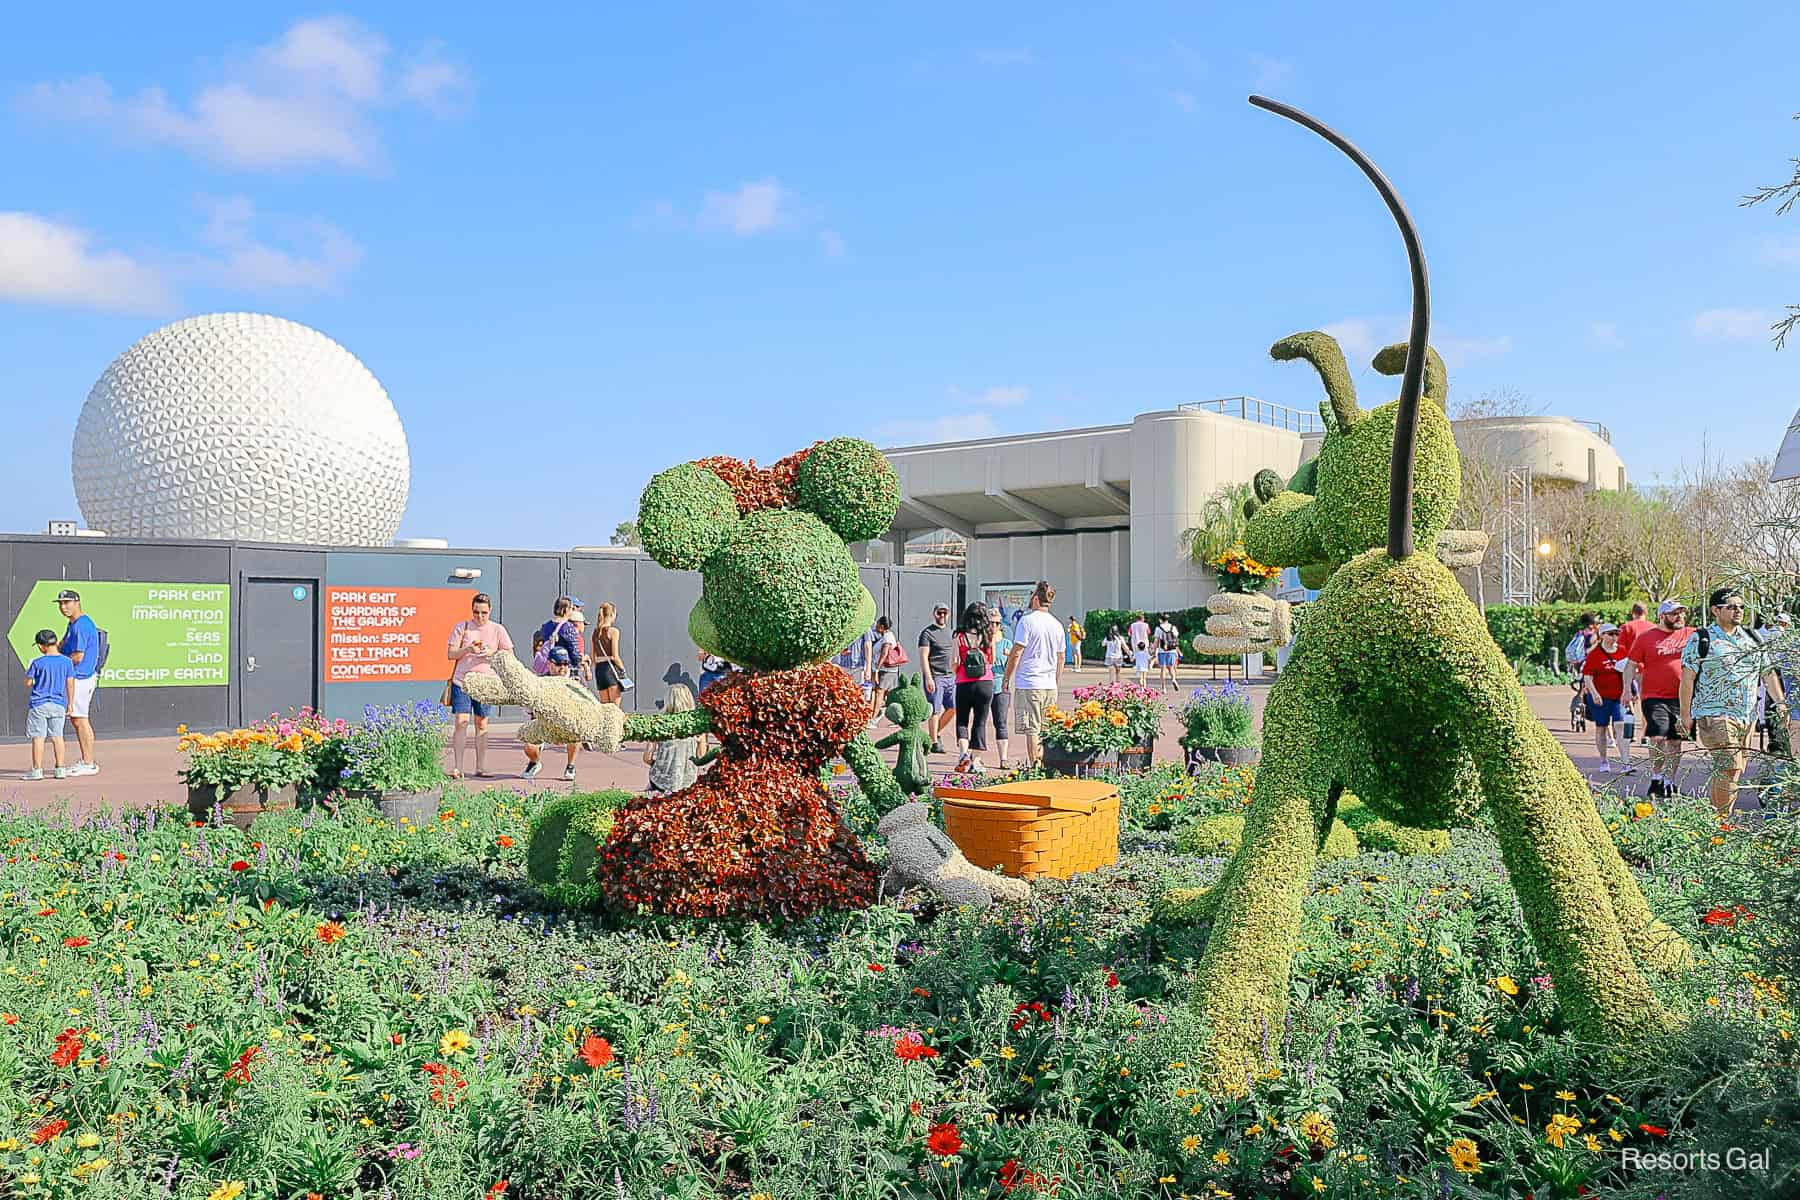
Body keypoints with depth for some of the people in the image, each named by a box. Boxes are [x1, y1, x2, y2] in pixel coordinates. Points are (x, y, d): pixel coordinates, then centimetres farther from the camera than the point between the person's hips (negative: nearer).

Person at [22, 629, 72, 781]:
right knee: (57, 736, 8)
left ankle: (37, 770, 4)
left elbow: (28, 683, -4)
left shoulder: (37, 663, -9)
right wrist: (70, 704, 13)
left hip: (38, 704, -3)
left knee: (38, 737, 2)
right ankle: (60, 768, 8)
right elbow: (70, 685, 4)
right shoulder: (67, 662, 0)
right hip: (58, 704, 3)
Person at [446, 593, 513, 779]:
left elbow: (509, 654, 6)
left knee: (482, 725, 7)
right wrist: (468, 649, -18)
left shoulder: (497, 629, 4)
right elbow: (451, 654, 1)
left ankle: (481, 768, 14)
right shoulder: (461, 627, 2)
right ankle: (457, 768, -5)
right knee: (461, 722, -8)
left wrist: (492, 653, -12)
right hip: (461, 681, -1)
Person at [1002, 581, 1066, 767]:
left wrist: (1007, 678, 0)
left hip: (1029, 684, -6)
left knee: (1032, 729, -4)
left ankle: (1034, 766, -5)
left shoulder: (1027, 621, -8)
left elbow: (1016, 653, -9)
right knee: (1046, 730, 11)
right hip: (1050, 686, 6)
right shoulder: (1057, 625, 11)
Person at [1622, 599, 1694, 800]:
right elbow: (1631, 665, 6)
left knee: (1675, 740, 8)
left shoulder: (1691, 635, 9)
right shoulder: (1646, 638, 3)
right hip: (1655, 697, -3)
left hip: (1681, 697, 3)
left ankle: (1669, 781, 18)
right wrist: (1627, 689, -3)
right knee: (1657, 737, -13)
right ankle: (1656, 778, 2)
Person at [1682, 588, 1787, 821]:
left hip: (1746, 717, 7)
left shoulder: (1753, 638, 14)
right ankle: (1720, 819, -10)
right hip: (1714, 714, -6)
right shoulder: (1702, 640, -3)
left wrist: (1780, 703, 10)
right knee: (1730, 767, -17)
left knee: (1737, 770, 8)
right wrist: (1686, 714, -6)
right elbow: (1687, 678, -4)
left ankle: (1712, 814, 18)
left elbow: (1768, 673, 20)